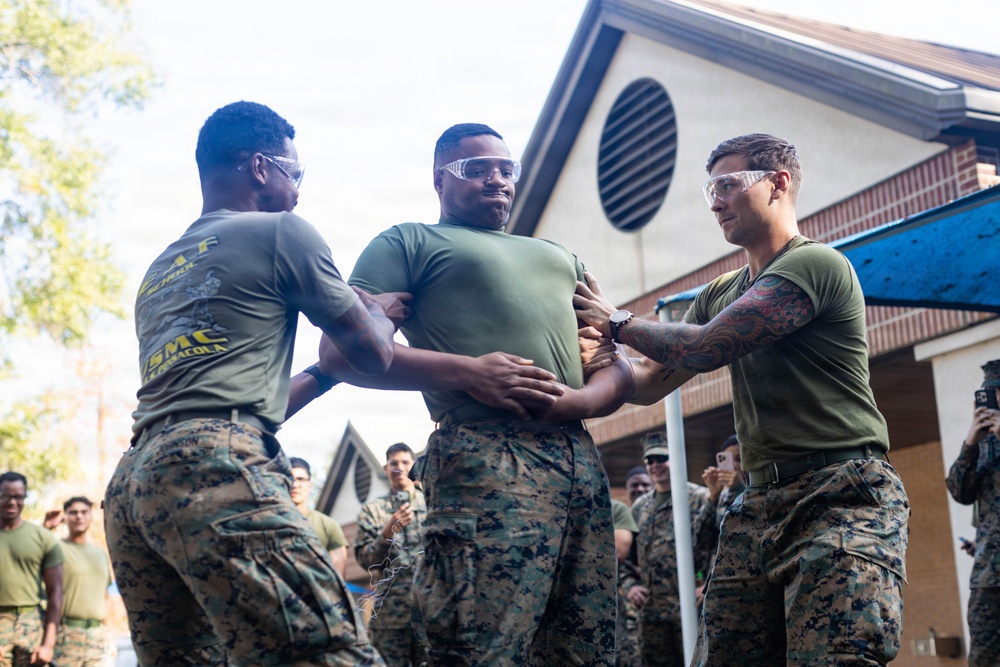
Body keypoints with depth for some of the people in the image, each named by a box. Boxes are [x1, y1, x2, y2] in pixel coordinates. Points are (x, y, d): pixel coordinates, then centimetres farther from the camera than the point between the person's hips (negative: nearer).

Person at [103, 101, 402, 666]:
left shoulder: (158, 272, 30)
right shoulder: (280, 231, 7)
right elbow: (373, 355, 12)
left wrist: (323, 371, 44)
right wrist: (380, 312, 33)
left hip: (130, 484, 9)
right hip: (217, 468, -9)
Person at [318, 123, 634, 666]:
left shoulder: (559, 257, 32)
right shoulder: (408, 242, 15)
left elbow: (619, 368, 25)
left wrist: (580, 399, -1)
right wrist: (466, 371, -12)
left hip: (584, 463, 6)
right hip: (486, 459, -6)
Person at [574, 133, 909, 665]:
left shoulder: (814, 263, -7)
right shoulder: (719, 294, 21)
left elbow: (705, 347, -14)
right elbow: (650, 382, 21)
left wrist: (618, 322, 2)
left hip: (843, 493, -7)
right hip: (758, 505, 8)